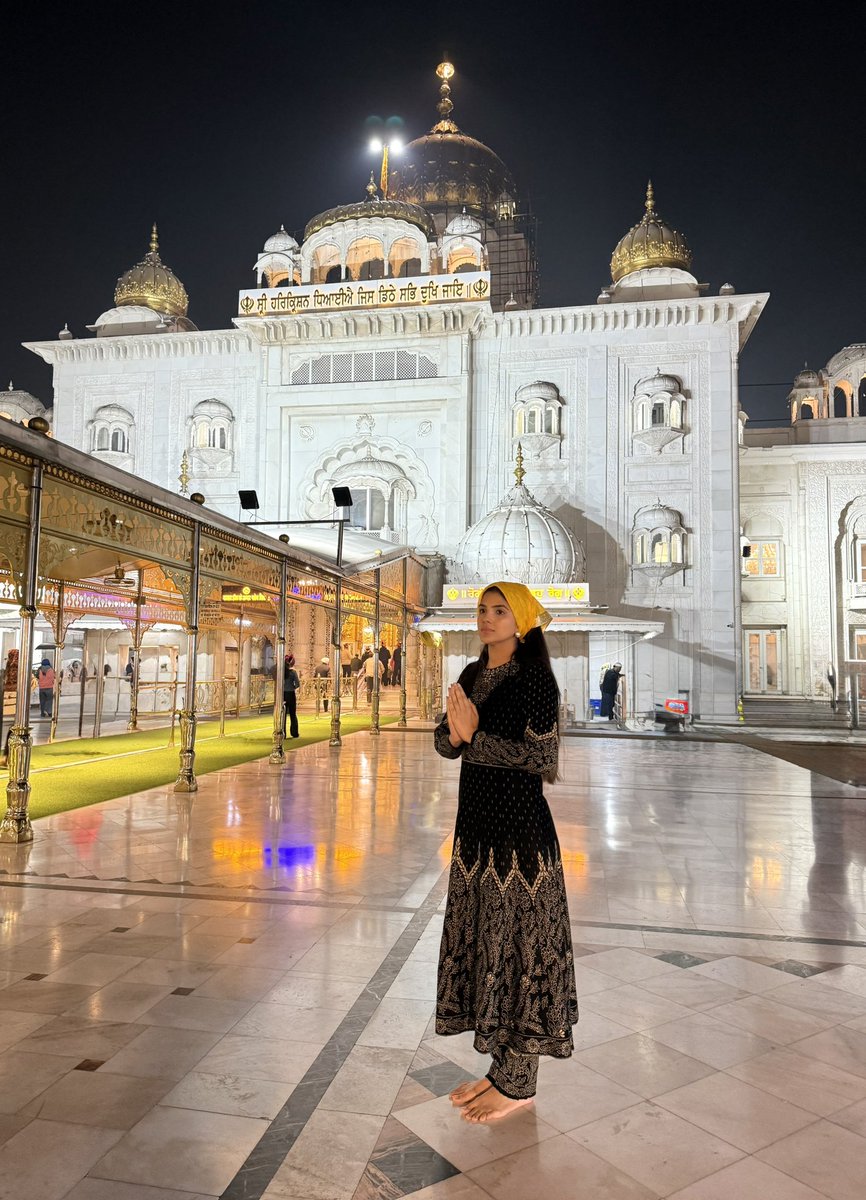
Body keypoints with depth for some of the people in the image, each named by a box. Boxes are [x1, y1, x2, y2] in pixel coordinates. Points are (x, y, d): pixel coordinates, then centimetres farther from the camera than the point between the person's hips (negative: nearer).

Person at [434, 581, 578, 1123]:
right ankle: (501, 1068, 32)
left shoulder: (534, 678, -13)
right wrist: (455, 734, -14)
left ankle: (519, 1084, 21)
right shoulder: (472, 675, 10)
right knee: (481, 943, 15)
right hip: (475, 827, 8)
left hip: (519, 832, -8)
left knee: (518, 948, 4)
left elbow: (542, 758, -18)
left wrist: (474, 738, -18)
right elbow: (445, 741, 8)